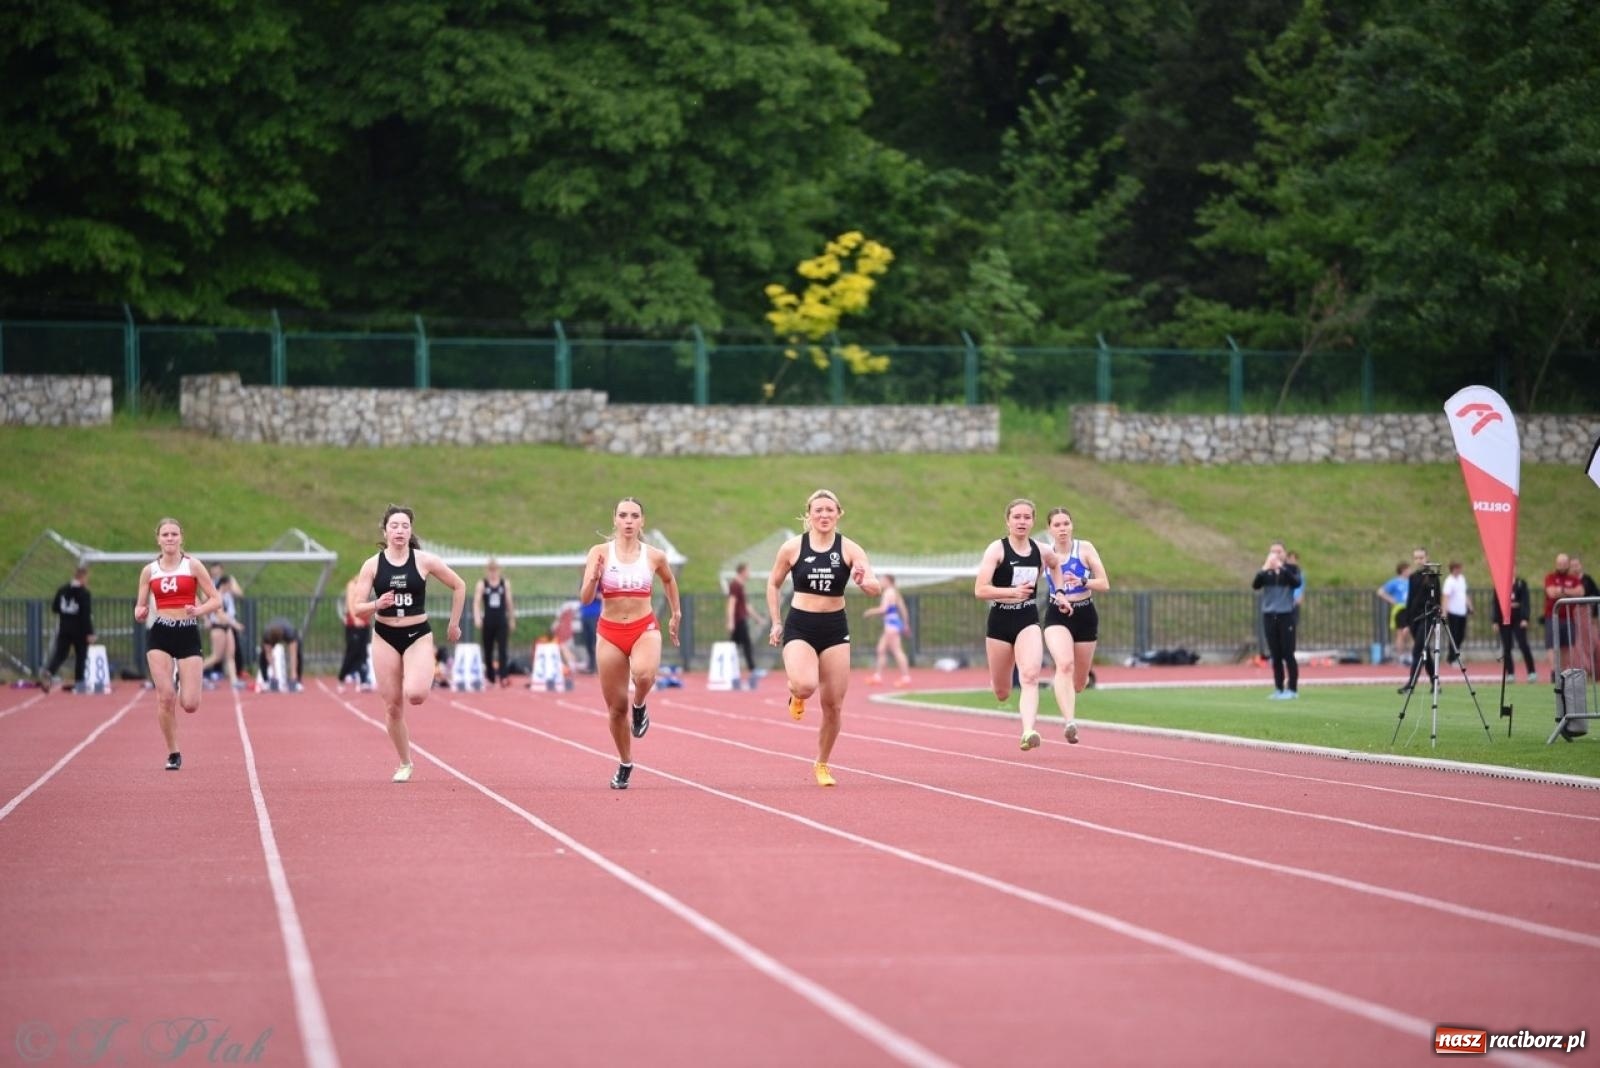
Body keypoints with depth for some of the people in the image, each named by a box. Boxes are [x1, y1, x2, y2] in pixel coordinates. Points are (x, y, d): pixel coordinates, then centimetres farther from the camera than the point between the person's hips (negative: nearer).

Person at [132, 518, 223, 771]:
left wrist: (199, 609, -19)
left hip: (188, 635, -1)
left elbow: (216, 600, 0)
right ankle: (173, 754, 5)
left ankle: (181, 687, 32)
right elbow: (140, 607, 12)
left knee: (190, 704, -7)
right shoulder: (149, 571, 7)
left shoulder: (193, 566, 1)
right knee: (165, 697, -11)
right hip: (160, 635, 1)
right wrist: (139, 613, -11)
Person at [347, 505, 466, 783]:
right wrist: (376, 605, -24)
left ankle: (424, 680, 12)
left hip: (418, 636, -1)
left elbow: (459, 586, 7)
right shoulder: (372, 565, -3)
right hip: (385, 638, 2)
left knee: (415, 695, -26)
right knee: (393, 707, 3)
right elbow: (355, 609, -4)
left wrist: (454, 624, 8)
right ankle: (404, 765, 21)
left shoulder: (424, 561, -5)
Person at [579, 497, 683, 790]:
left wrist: (676, 614, 25)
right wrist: (593, 578, -29)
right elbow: (585, 598, -10)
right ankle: (625, 765, 28)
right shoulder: (600, 553, -4)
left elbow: (669, 580, 22)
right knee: (616, 706, 6)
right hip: (610, 633, 1)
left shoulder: (654, 556, 0)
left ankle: (639, 706, 0)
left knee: (644, 674, -35)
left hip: (645, 629, -1)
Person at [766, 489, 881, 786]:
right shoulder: (792, 547, -3)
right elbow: (774, 584, 11)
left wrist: (865, 582, -35)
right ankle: (796, 695, 10)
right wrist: (775, 623, 5)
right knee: (806, 685, -30)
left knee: (834, 705, 4)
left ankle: (822, 764, 26)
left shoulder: (849, 549, -4)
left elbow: (876, 588, -13)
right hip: (799, 627, -2)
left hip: (835, 629, 2)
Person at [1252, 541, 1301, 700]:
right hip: (1269, 615, 3)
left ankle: (1292, 689, 0)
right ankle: (1278, 689, 11)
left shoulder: (1291, 569, 0)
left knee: (1287, 654, -4)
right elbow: (1255, 585, -10)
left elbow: (1296, 583, -19)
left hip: (1286, 615, -3)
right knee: (1275, 655, 6)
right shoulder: (1265, 571, 6)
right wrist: (1264, 569, -22)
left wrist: (1282, 568, -25)